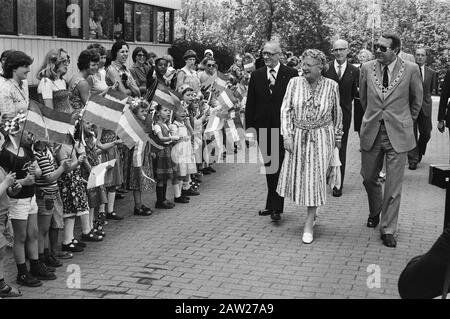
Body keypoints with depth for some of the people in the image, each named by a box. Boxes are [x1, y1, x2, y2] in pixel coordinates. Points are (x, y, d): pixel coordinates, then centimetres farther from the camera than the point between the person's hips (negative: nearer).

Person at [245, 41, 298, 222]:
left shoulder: (291, 75, -2)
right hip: (263, 128, 4)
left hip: (282, 129, -4)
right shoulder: (256, 76, 8)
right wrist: (249, 127, 2)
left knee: (279, 166, -4)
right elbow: (250, 104, 8)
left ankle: (276, 207, -1)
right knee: (269, 167, 12)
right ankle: (272, 204, 22)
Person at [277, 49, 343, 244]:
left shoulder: (331, 86, -5)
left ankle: (309, 224, 7)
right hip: (298, 137, 2)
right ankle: (313, 207, 35)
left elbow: (337, 113, 8)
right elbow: (286, 110, -3)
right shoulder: (294, 83, -4)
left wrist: (338, 136, 15)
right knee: (297, 176, 7)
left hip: (321, 137, -2)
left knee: (315, 178, -2)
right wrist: (287, 135, -10)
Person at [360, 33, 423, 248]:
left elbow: (417, 99, 9)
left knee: (394, 185, 0)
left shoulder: (411, 70, -7)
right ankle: (375, 212, 41)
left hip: (398, 134, -2)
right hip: (371, 132, 3)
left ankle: (388, 230, 12)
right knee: (368, 178, 13)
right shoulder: (367, 69, 0)